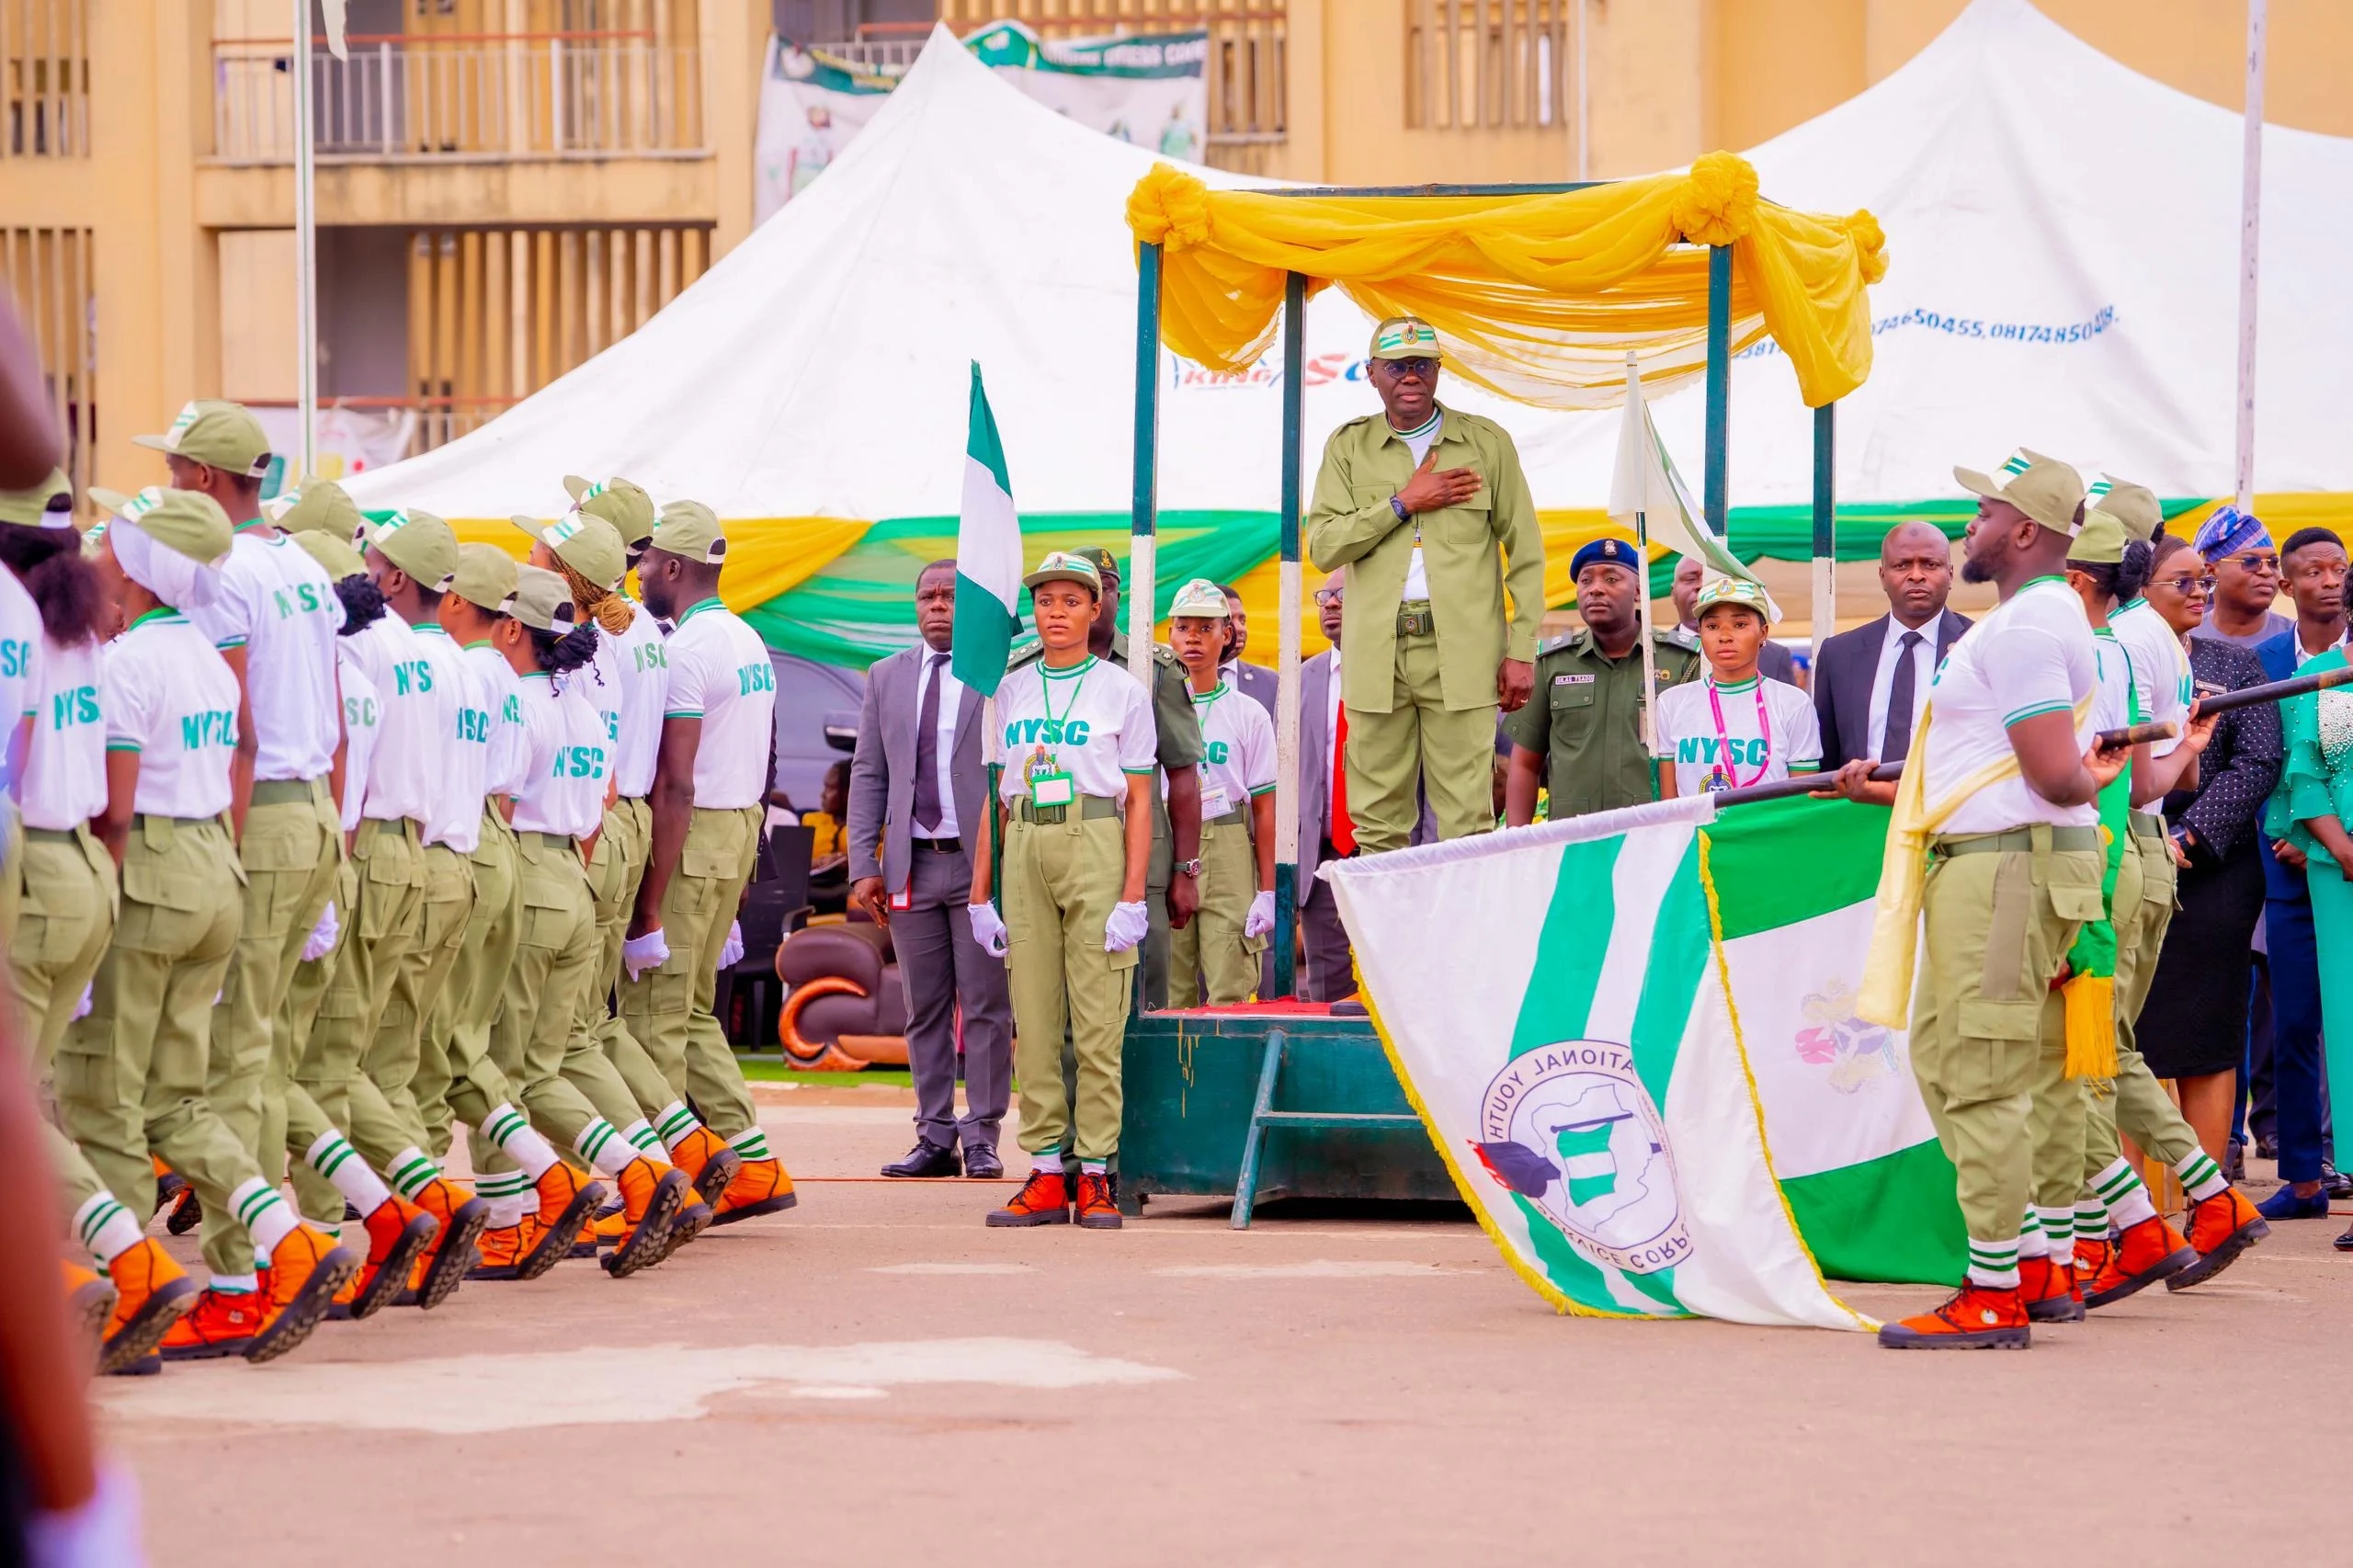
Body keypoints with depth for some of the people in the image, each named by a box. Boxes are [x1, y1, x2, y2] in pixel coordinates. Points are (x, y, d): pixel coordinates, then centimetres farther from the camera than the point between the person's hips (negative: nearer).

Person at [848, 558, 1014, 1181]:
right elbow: (868, 775, 12)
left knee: (986, 1008, -2)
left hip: (982, 864, -4)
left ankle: (981, 1139, 3)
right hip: (911, 866, 4)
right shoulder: (886, 678, 13)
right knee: (924, 1010, 7)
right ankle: (935, 1138, 11)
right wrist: (864, 865, 3)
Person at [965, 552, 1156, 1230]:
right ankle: (1046, 1174, 3)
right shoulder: (1012, 690, 14)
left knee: (1098, 1019, -7)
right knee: (1032, 1019, 1)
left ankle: (1095, 1175, -5)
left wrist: (1132, 899, -8)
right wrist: (980, 893, 8)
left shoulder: (1122, 690, 4)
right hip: (1024, 850, 4)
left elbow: (1139, 802, 0)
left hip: (1096, 846, -4)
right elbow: (996, 797, 15)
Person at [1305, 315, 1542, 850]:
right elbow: (1322, 546, 2)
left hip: (1462, 652, -2)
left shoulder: (1487, 443, 8)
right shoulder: (1349, 447, 12)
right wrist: (1404, 502, -6)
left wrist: (1522, 651, 0)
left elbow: (1526, 553, 7)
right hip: (1377, 654, 2)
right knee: (1377, 823, 0)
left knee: (1466, 821, -7)